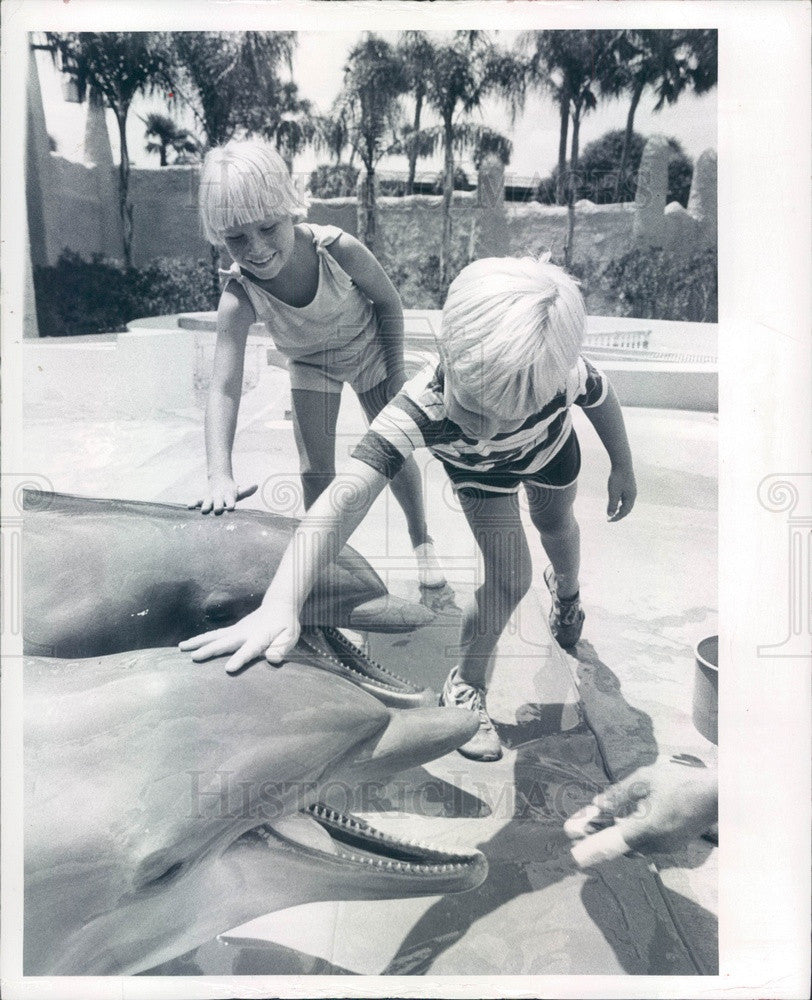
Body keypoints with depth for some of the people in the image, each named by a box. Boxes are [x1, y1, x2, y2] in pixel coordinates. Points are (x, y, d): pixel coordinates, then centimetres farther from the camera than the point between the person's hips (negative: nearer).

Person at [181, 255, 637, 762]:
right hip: (477, 470, -2)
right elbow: (348, 496, -61)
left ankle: (566, 590, 65)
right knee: (509, 579, -12)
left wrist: (623, 468, -2)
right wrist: (281, 604, -73)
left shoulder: (564, 374, -44)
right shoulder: (421, 407, -51)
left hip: (550, 449, 3)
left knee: (555, 524, 27)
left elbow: (602, 396, -19)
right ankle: (467, 685, 14)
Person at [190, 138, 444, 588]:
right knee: (315, 471, -3)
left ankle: (421, 541, 30)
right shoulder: (239, 298, -36)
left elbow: (387, 302, -16)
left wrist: (396, 370, -12)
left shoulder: (338, 249, -37)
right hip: (310, 364, 1)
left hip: (370, 349, 0)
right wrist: (220, 476, -56)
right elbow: (223, 389, -44)